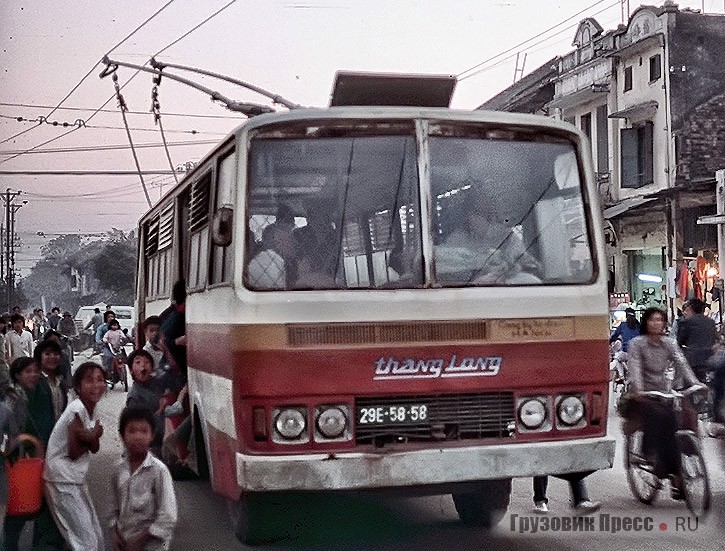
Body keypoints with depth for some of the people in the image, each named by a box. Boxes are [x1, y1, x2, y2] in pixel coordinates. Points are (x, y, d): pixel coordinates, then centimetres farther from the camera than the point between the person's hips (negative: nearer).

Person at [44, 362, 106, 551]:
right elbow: (73, 452, -19)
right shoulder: (76, 411, -21)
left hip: (76, 478, 8)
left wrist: (92, 437, -19)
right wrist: (92, 436, -7)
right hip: (62, 480, -8)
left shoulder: (92, 408, 4)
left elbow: (94, 448, 2)